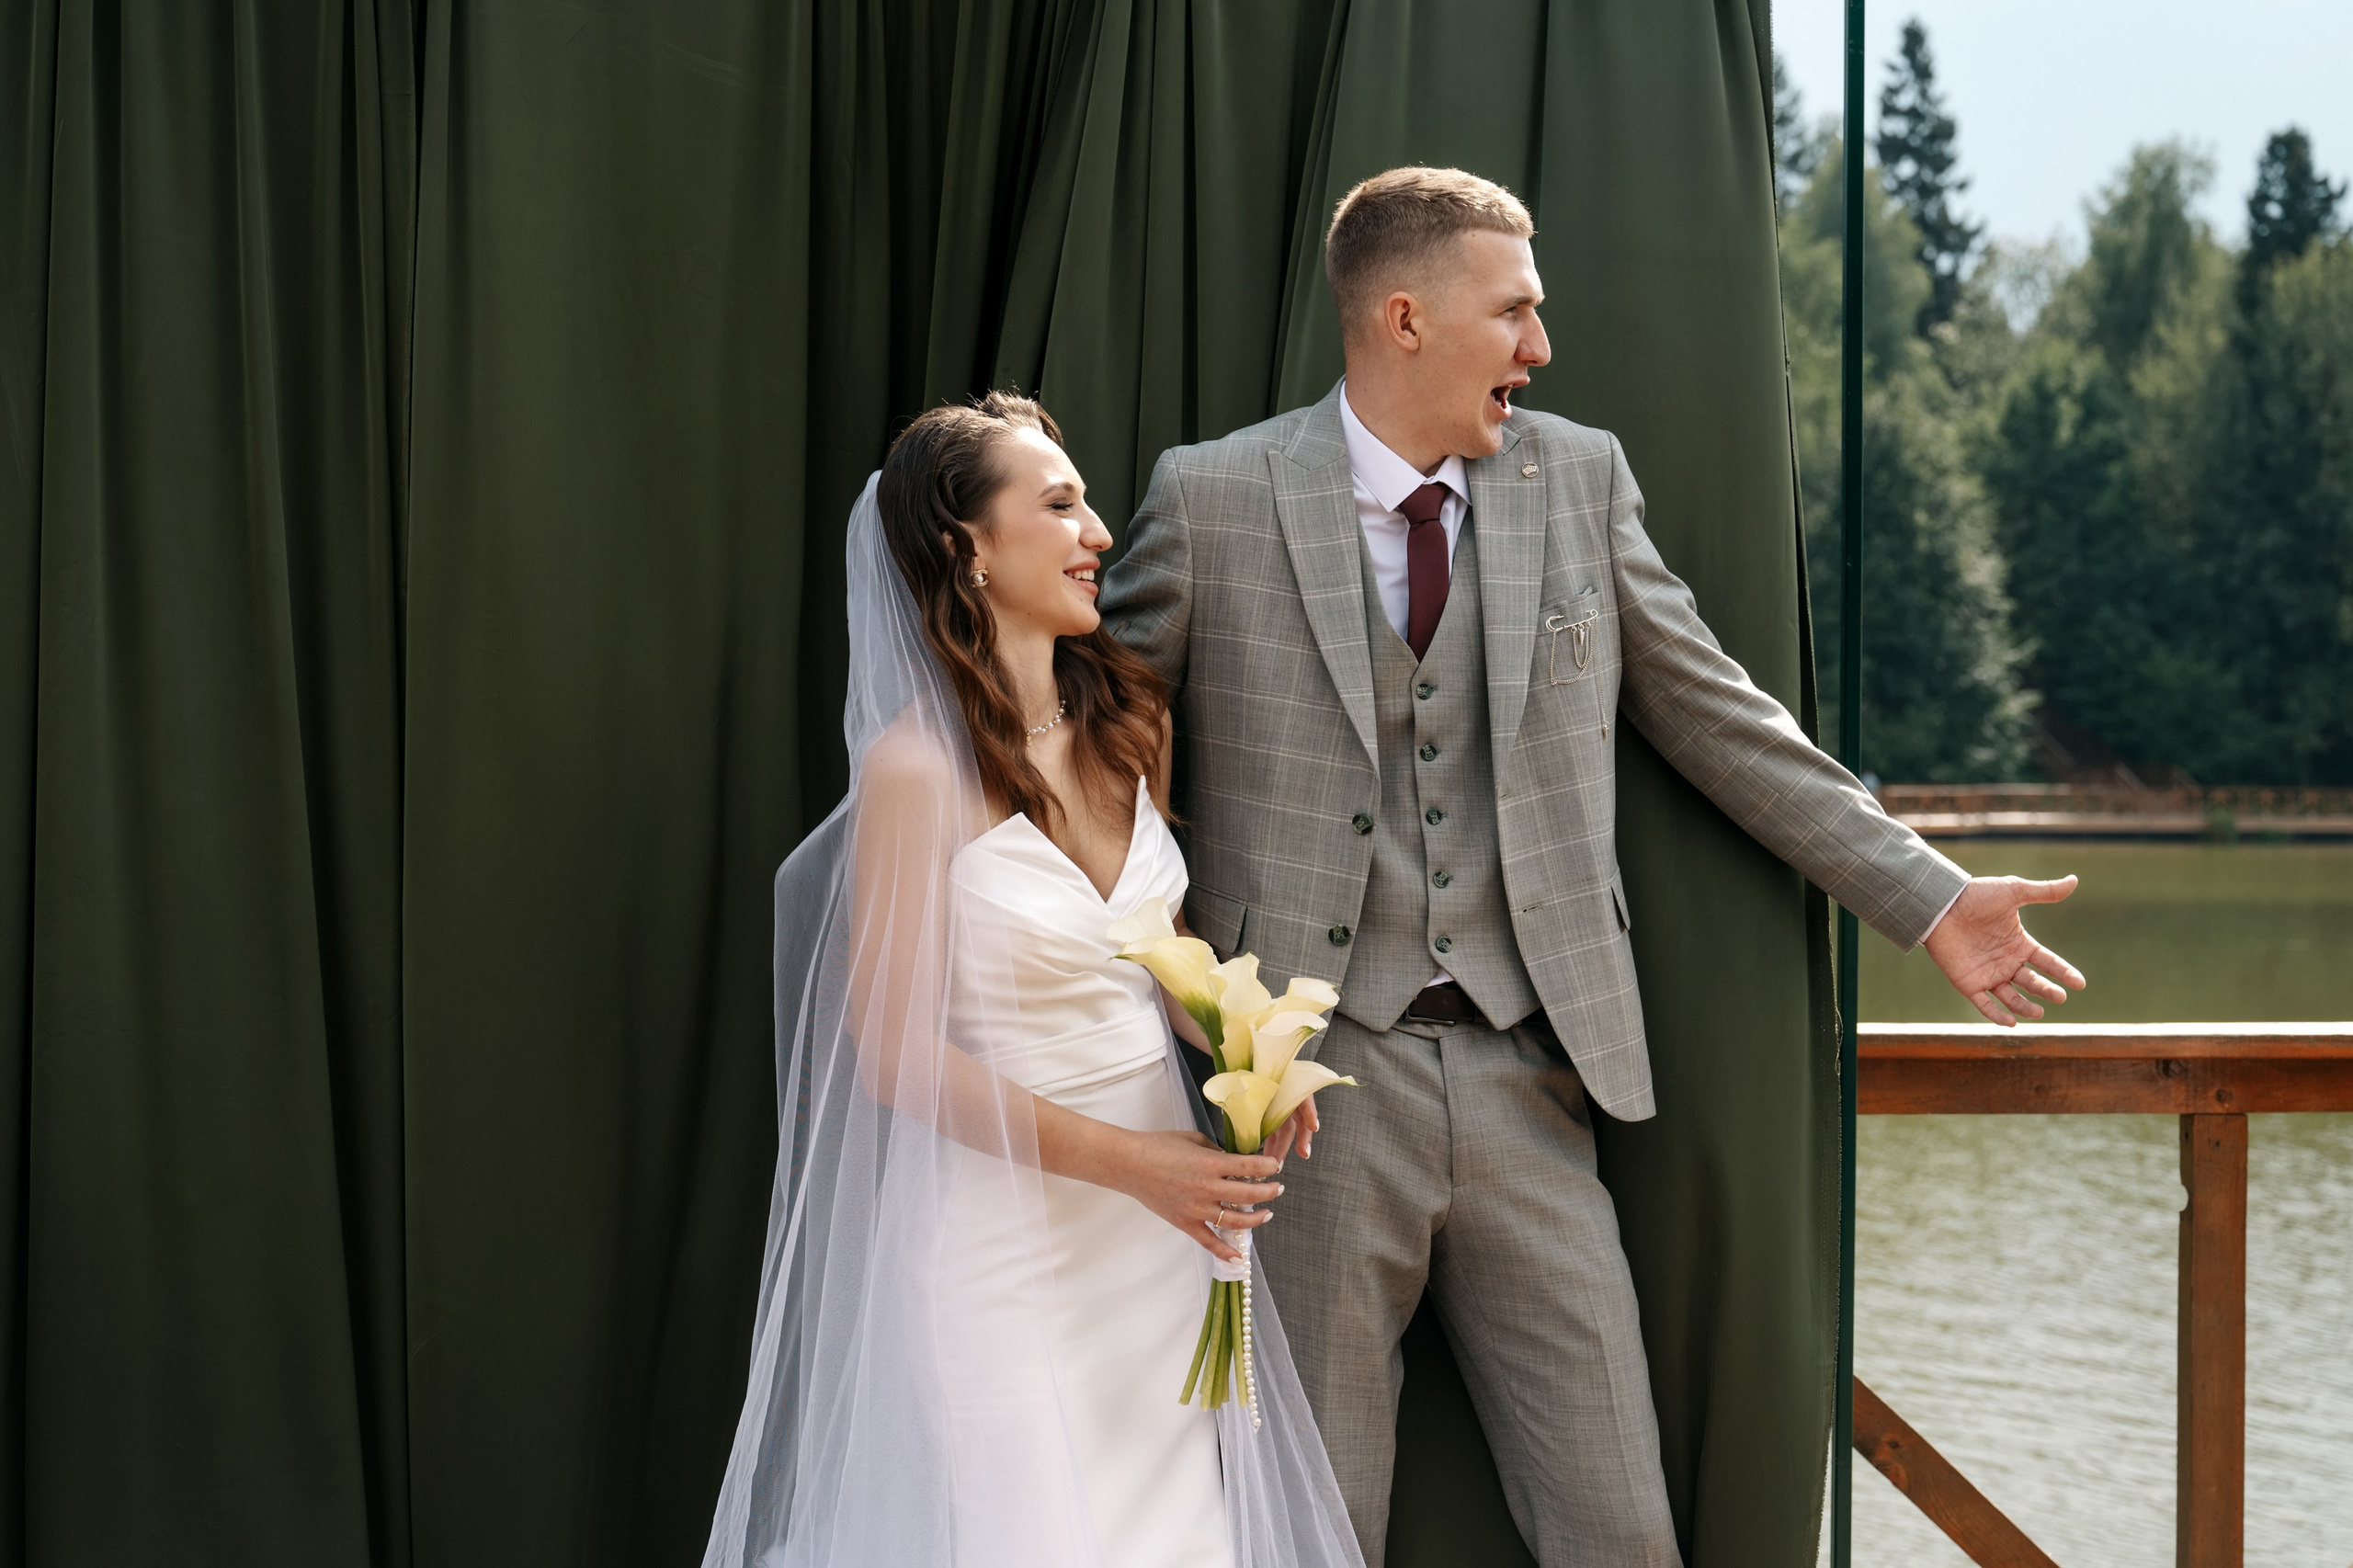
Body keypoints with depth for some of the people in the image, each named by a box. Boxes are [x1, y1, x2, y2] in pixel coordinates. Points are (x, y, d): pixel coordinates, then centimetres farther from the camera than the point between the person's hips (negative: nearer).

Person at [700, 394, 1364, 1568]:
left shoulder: (1128, 721, 4)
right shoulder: (918, 764, -16)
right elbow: (897, 1054, -14)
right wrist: (1125, 1161, -18)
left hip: (1160, 1226, 6)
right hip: (1004, 1228, -6)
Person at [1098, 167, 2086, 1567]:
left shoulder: (1579, 479, 7)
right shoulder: (1215, 502, -2)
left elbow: (1718, 717, 13)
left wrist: (1928, 895, 12)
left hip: (1524, 1082, 3)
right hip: (1308, 1083, -2)